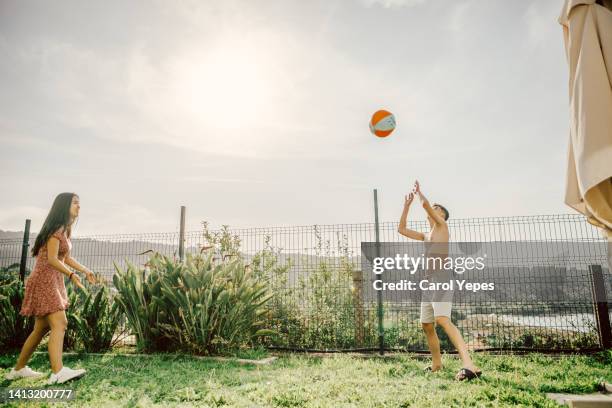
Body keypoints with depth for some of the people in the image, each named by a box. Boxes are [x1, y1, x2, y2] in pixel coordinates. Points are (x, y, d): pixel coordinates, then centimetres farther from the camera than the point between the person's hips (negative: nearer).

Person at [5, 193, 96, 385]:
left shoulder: (64, 229, 16)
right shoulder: (56, 228, -12)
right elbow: (52, 259, -20)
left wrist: (85, 270, 13)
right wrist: (71, 274, -30)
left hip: (54, 282, 10)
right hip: (45, 280, -10)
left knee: (42, 328, 16)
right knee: (59, 324, -19)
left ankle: (19, 369, 29)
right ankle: (58, 372, -26)